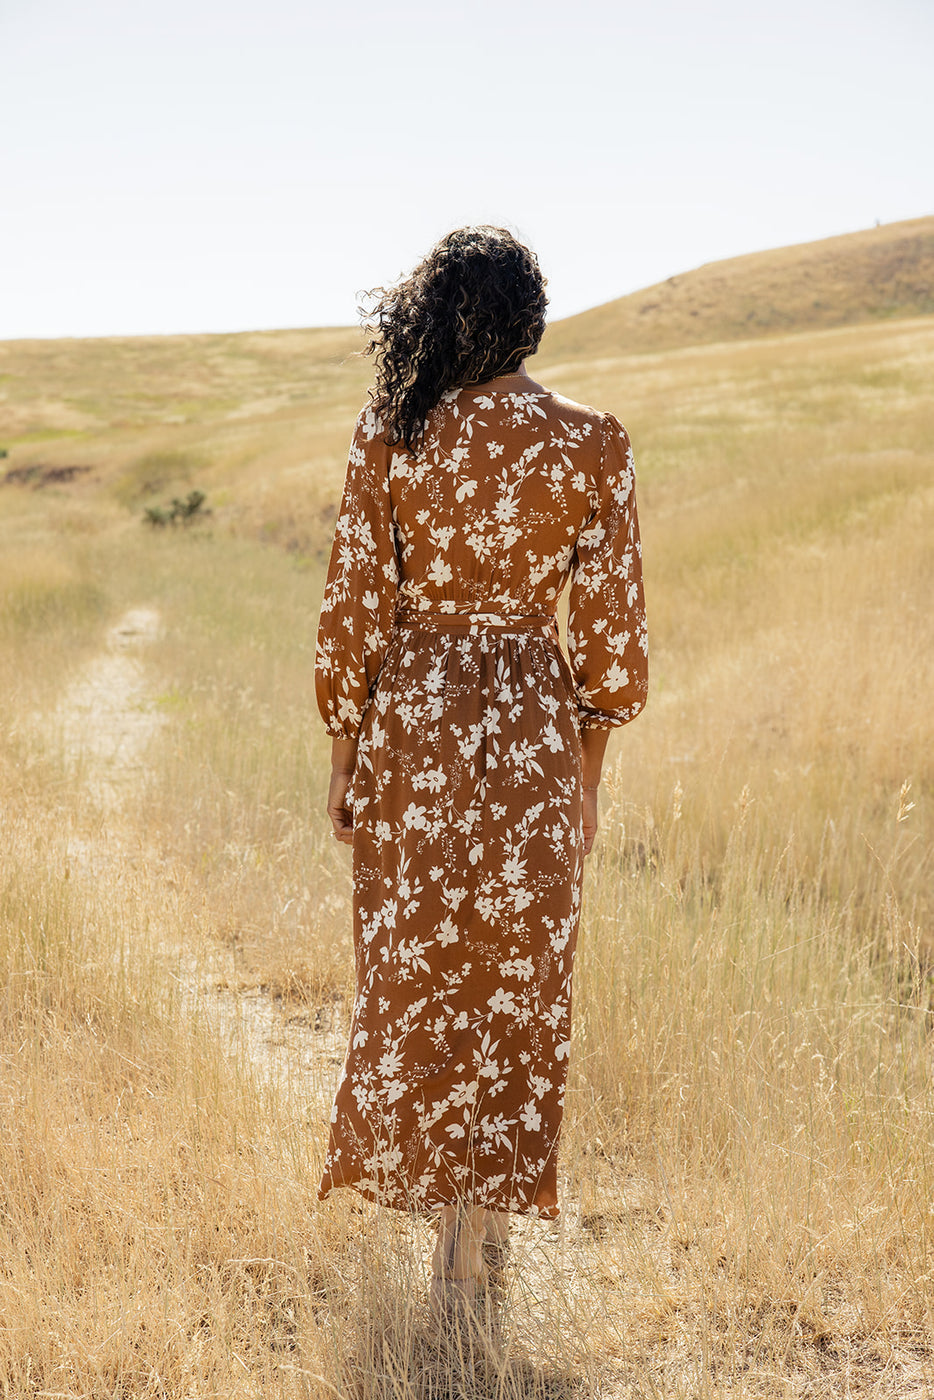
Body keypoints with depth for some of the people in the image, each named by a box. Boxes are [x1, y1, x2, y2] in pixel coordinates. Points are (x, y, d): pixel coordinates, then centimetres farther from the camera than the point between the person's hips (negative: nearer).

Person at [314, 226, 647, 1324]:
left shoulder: (391, 430, -5)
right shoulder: (593, 443, -4)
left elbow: (352, 606, -4)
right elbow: (610, 627, -2)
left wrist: (344, 758, 6)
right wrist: (587, 771, 9)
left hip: (408, 721, 0)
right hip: (533, 730, 0)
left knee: (410, 976, 17)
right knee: (513, 986, 11)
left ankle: (429, 1182, 31)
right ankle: (467, 1243, 18)